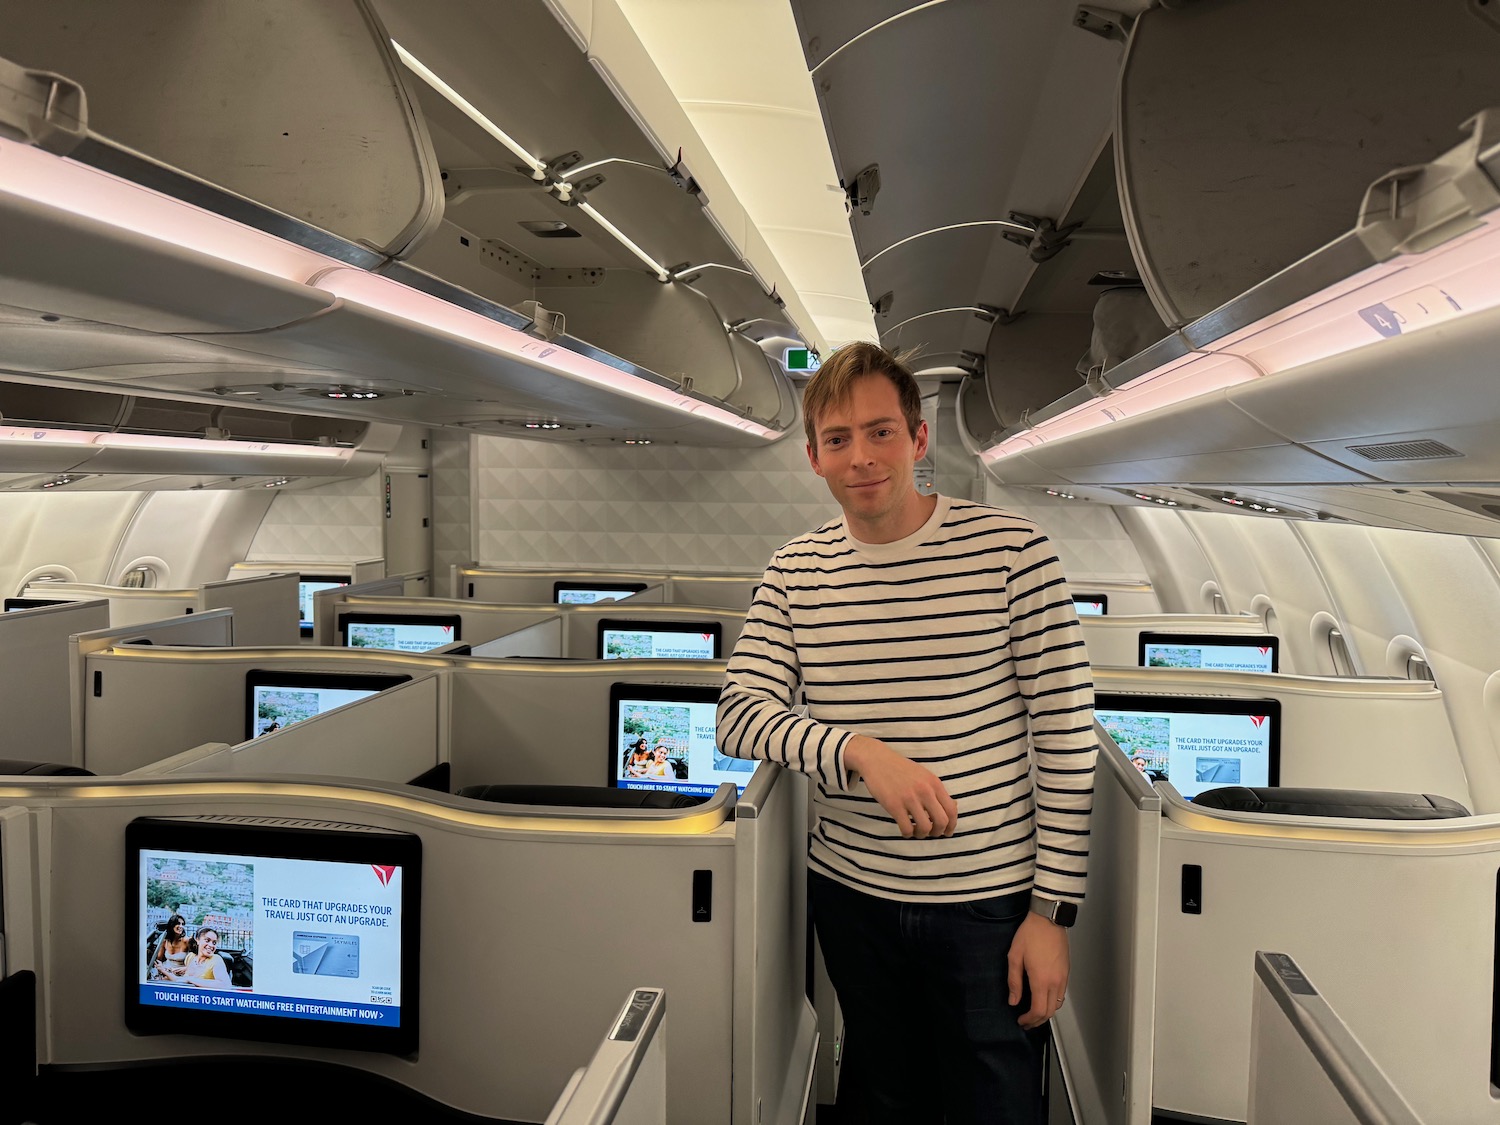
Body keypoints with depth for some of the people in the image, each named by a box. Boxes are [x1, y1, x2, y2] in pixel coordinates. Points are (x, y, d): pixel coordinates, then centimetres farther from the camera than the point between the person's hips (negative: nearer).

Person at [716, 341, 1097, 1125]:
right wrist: (860, 751, -24)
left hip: (989, 900, -3)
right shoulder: (793, 574, 0)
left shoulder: (1012, 551, -11)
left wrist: (1054, 910, -9)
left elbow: (1066, 736, -9)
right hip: (850, 894, 3)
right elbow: (738, 713, -6)